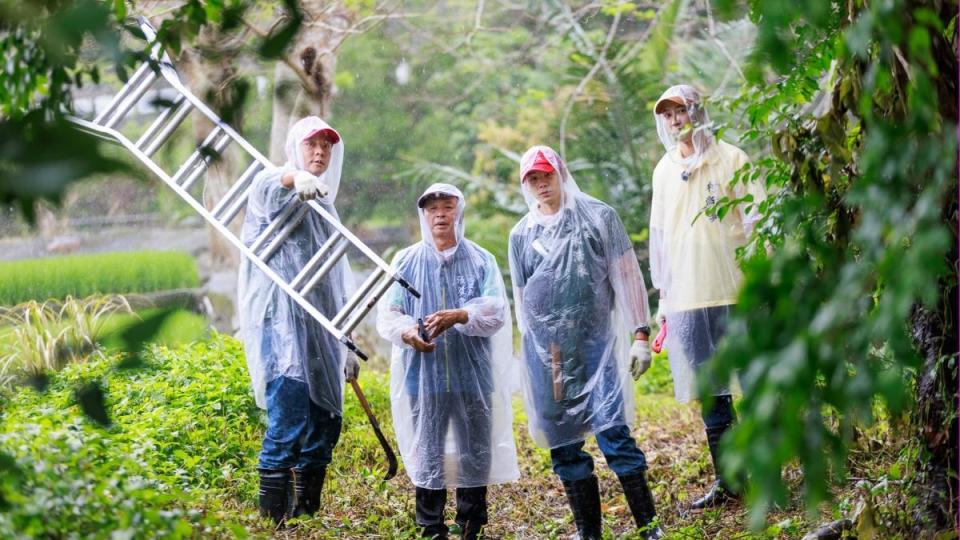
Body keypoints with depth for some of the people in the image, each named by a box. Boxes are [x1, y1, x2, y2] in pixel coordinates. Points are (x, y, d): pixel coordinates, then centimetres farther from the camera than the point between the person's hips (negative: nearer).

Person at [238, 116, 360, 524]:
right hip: (282, 322, -8)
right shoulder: (274, 188, 3)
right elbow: (265, 189, -26)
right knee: (289, 420, -18)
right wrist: (296, 178, -50)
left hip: (321, 328, 8)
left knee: (326, 423, 6)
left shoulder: (325, 206, 26)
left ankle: (308, 516, 12)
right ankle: (273, 521, -19)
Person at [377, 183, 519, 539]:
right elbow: (386, 314, 2)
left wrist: (459, 316, -24)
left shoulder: (481, 260, 5)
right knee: (427, 455, 3)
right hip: (423, 376, 0)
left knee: (474, 453, 5)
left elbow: (496, 311, -6)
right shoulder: (406, 262, 8)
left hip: (473, 376, 0)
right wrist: (406, 331, -20)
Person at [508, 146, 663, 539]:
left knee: (613, 431, -13)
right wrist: (530, 355, 16)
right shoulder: (521, 234, 11)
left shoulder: (598, 217, 3)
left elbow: (627, 276, 1)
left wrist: (639, 335, -5)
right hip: (546, 352, 3)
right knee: (563, 444, 4)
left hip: (596, 343, -3)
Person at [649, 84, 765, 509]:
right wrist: (662, 292, 16)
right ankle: (727, 480, 13)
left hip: (733, 292, -4)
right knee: (709, 393, 6)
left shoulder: (730, 159, 1)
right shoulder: (664, 171, 15)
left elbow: (756, 221, -1)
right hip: (686, 299, 4)